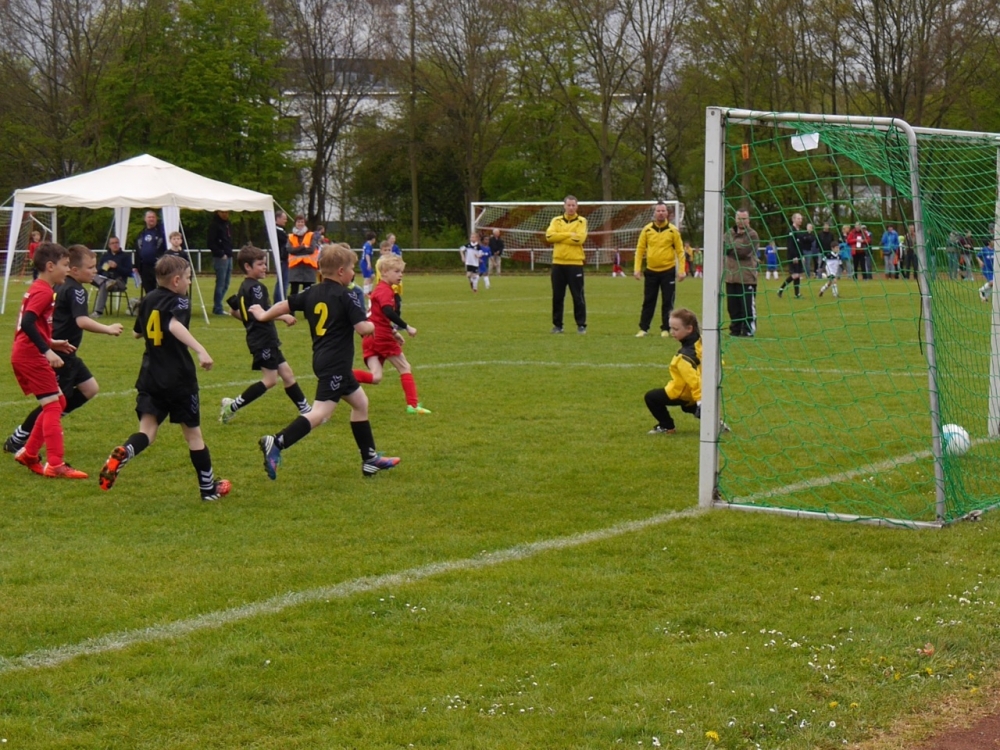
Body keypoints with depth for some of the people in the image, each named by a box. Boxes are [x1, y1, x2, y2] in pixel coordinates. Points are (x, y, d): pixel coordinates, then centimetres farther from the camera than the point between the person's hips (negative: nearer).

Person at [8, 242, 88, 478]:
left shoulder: (37, 289, 16)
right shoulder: (44, 292, -15)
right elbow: (27, 323, -27)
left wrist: (51, 343, 17)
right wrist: (47, 350, -28)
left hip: (25, 355, 10)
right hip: (31, 356, -10)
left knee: (57, 403, 16)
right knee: (53, 405, -8)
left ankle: (28, 454, 19)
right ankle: (55, 465, -9)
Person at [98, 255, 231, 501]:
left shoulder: (148, 300, 10)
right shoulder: (179, 301, -10)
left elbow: (137, 333, 23)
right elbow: (175, 326, -32)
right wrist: (201, 350, -42)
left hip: (150, 378, 5)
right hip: (179, 379, -5)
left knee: (147, 431, 0)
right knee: (193, 433, 8)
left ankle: (122, 453, -33)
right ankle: (209, 488, 19)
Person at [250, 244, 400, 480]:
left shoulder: (312, 293, 9)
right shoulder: (347, 297, -11)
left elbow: (285, 305, 16)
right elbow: (363, 328, -17)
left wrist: (263, 315, 33)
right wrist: (373, 325, 5)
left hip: (322, 359, 9)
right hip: (336, 363, -9)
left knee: (360, 402, 20)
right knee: (321, 412, -14)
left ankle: (370, 460, 24)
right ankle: (276, 443, -26)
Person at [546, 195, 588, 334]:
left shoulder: (581, 221, 1)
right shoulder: (556, 221, 9)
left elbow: (579, 238, -15)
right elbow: (549, 236, -7)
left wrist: (559, 237, -9)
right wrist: (569, 234, -13)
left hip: (575, 263, -3)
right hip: (558, 263, 3)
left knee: (578, 296, -1)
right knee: (557, 296, 6)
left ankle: (581, 325, 6)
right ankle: (557, 325, 14)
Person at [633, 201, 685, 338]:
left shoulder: (673, 230, -3)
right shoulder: (647, 229, 1)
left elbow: (680, 251, -1)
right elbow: (640, 249, 4)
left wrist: (681, 270, -8)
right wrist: (637, 269, -3)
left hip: (668, 271, -1)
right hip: (651, 271, 2)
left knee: (667, 302, 3)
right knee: (648, 301, 7)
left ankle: (666, 329, 11)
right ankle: (643, 329, 13)